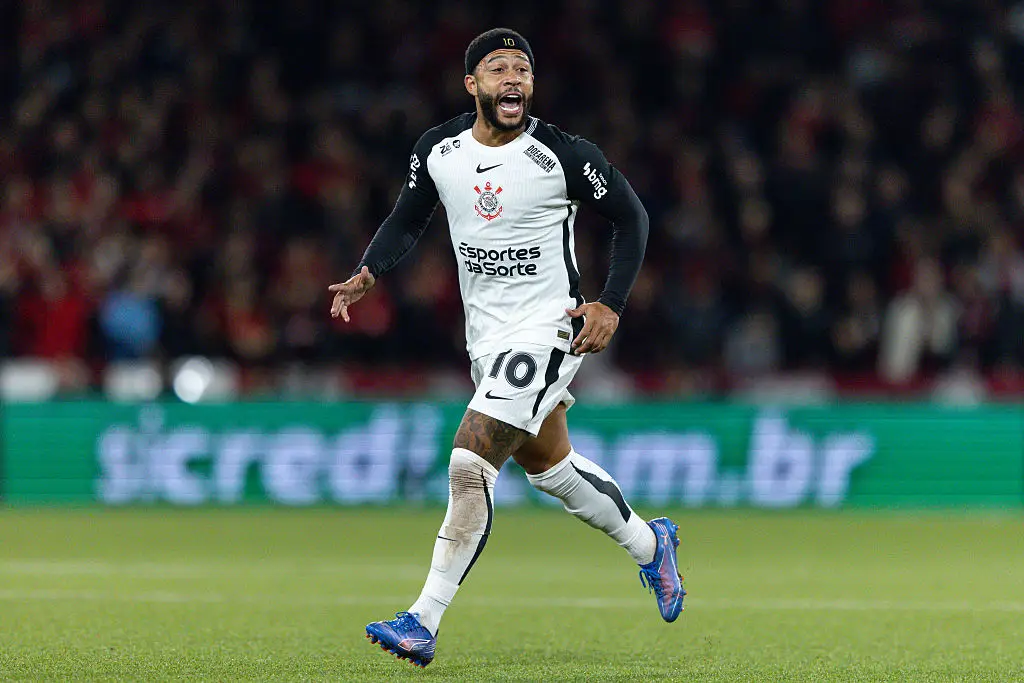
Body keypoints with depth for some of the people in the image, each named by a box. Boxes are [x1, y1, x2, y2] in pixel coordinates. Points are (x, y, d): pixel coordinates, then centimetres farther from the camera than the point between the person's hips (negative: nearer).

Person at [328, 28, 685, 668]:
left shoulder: (563, 155, -15)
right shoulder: (437, 150, -2)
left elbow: (631, 216, -3)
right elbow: (408, 220, 13)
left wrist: (611, 305, -10)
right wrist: (367, 274, -5)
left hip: (547, 330, -6)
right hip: (486, 338, 6)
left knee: (470, 465, -17)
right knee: (548, 465, 20)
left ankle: (424, 622, -14)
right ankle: (649, 543, 45)